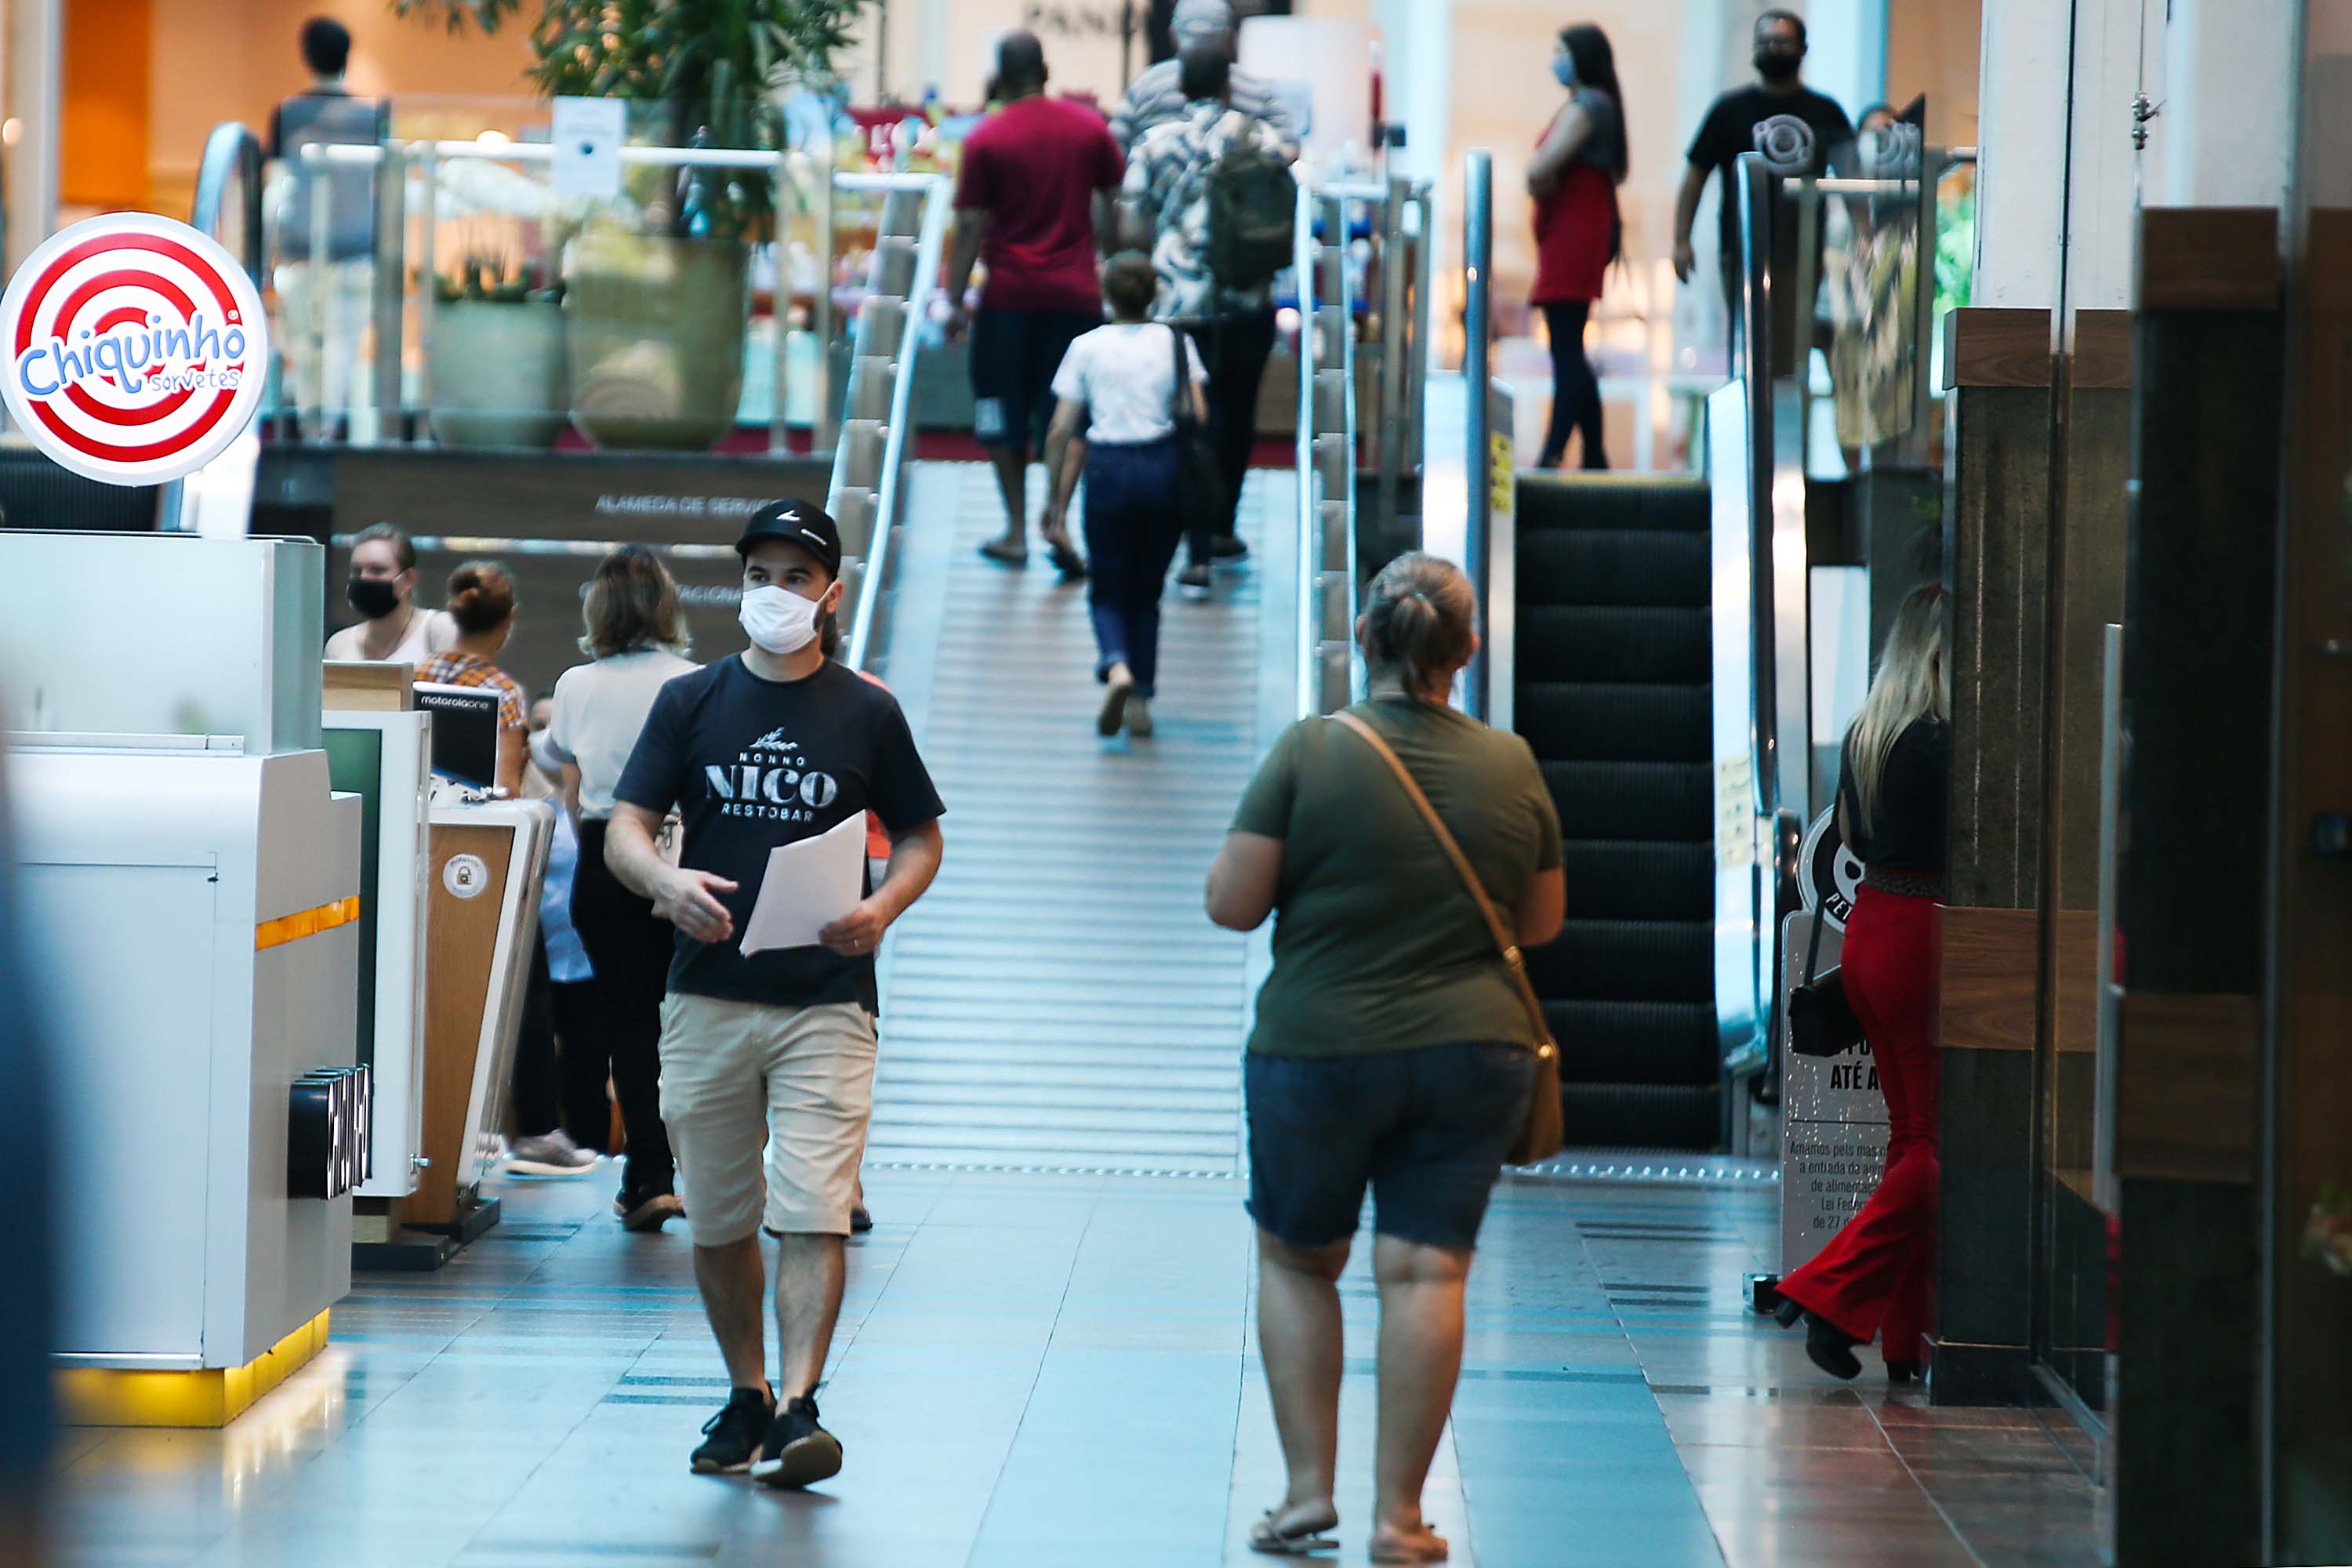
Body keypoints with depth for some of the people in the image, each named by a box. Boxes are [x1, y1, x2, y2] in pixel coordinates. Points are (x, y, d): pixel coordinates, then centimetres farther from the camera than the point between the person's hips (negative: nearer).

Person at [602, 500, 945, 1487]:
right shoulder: (691, 702, 7)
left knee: (813, 1214, -13)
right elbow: (624, 831, 4)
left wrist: (883, 907, -9)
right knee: (718, 1221, 9)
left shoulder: (867, 714, 4)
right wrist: (665, 880, -19)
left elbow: (921, 838, 12)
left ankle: (797, 1408, -17)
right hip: (707, 997, 2)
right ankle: (746, 1398, 23)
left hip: (826, 1004, -2)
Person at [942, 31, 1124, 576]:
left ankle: (1016, 530, 13)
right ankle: (1058, 517, -12)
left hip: (1009, 293, -2)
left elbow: (970, 226, -6)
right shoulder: (1090, 127, 2)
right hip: (1075, 292, 2)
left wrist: (955, 302, 0)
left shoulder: (985, 140, -6)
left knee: (1004, 414, 11)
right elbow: (1115, 205, 9)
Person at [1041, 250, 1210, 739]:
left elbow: (1061, 432, 1)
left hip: (1107, 468, -1)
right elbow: (1200, 416, -4)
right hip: (1164, 468, 1)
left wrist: (1056, 497, 9)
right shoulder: (1175, 343, 5)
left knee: (1109, 588, 9)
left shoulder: (1087, 347, 3)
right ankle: (1142, 697, 10)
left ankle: (1117, 666, -19)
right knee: (1148, 591, 15)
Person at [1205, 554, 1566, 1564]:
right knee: (1426, 1273, 2)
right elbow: (1542, 922, 10)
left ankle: (1308, 1487, 10)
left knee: (1296, 1259, 15)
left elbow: (1232, 904, -9)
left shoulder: (1310, 754, -9)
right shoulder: (1511, 768, 0)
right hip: (1473, 1054, 2)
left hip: (1320, 1052, -2)